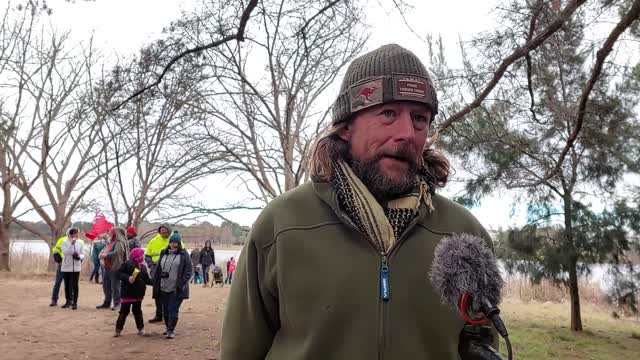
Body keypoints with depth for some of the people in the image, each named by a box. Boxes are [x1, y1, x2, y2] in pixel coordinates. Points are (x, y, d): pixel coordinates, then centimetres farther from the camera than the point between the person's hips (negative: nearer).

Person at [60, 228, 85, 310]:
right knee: (67, 285, 11)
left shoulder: (80, 242, 1)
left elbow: (83, 254, 3)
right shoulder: (65, 242, -4)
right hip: (66, 267, 0)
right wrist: (71, 244, -23)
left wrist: (79, 257, -18)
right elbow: (65, 252, -18)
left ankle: (75, 302, 6)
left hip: (76, 267, 0)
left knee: (75, 285, -1)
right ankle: (68, 301, 24)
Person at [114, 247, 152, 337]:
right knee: (124, 311, 1)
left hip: (138, 294, 6)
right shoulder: (127, 264, -11)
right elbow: (119, 273, -14)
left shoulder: (143, 267, 10)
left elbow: (147, 280, 12)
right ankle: (118, 329, 12)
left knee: (137, 311, 16)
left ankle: (141, 328, 24)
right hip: (127, 293, -6)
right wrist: (127, 278, -27)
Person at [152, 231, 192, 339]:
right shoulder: (164, 254, 11)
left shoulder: (184, 255, -3)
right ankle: (168, 328, 27)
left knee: (173, 310, -7)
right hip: (163, 288, 5)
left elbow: (189, 270, -6)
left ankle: (171, 330, 3)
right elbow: (157, 270, 13)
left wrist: (181, 284, -14)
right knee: (165, 310, 12)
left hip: (176, 289, -5)